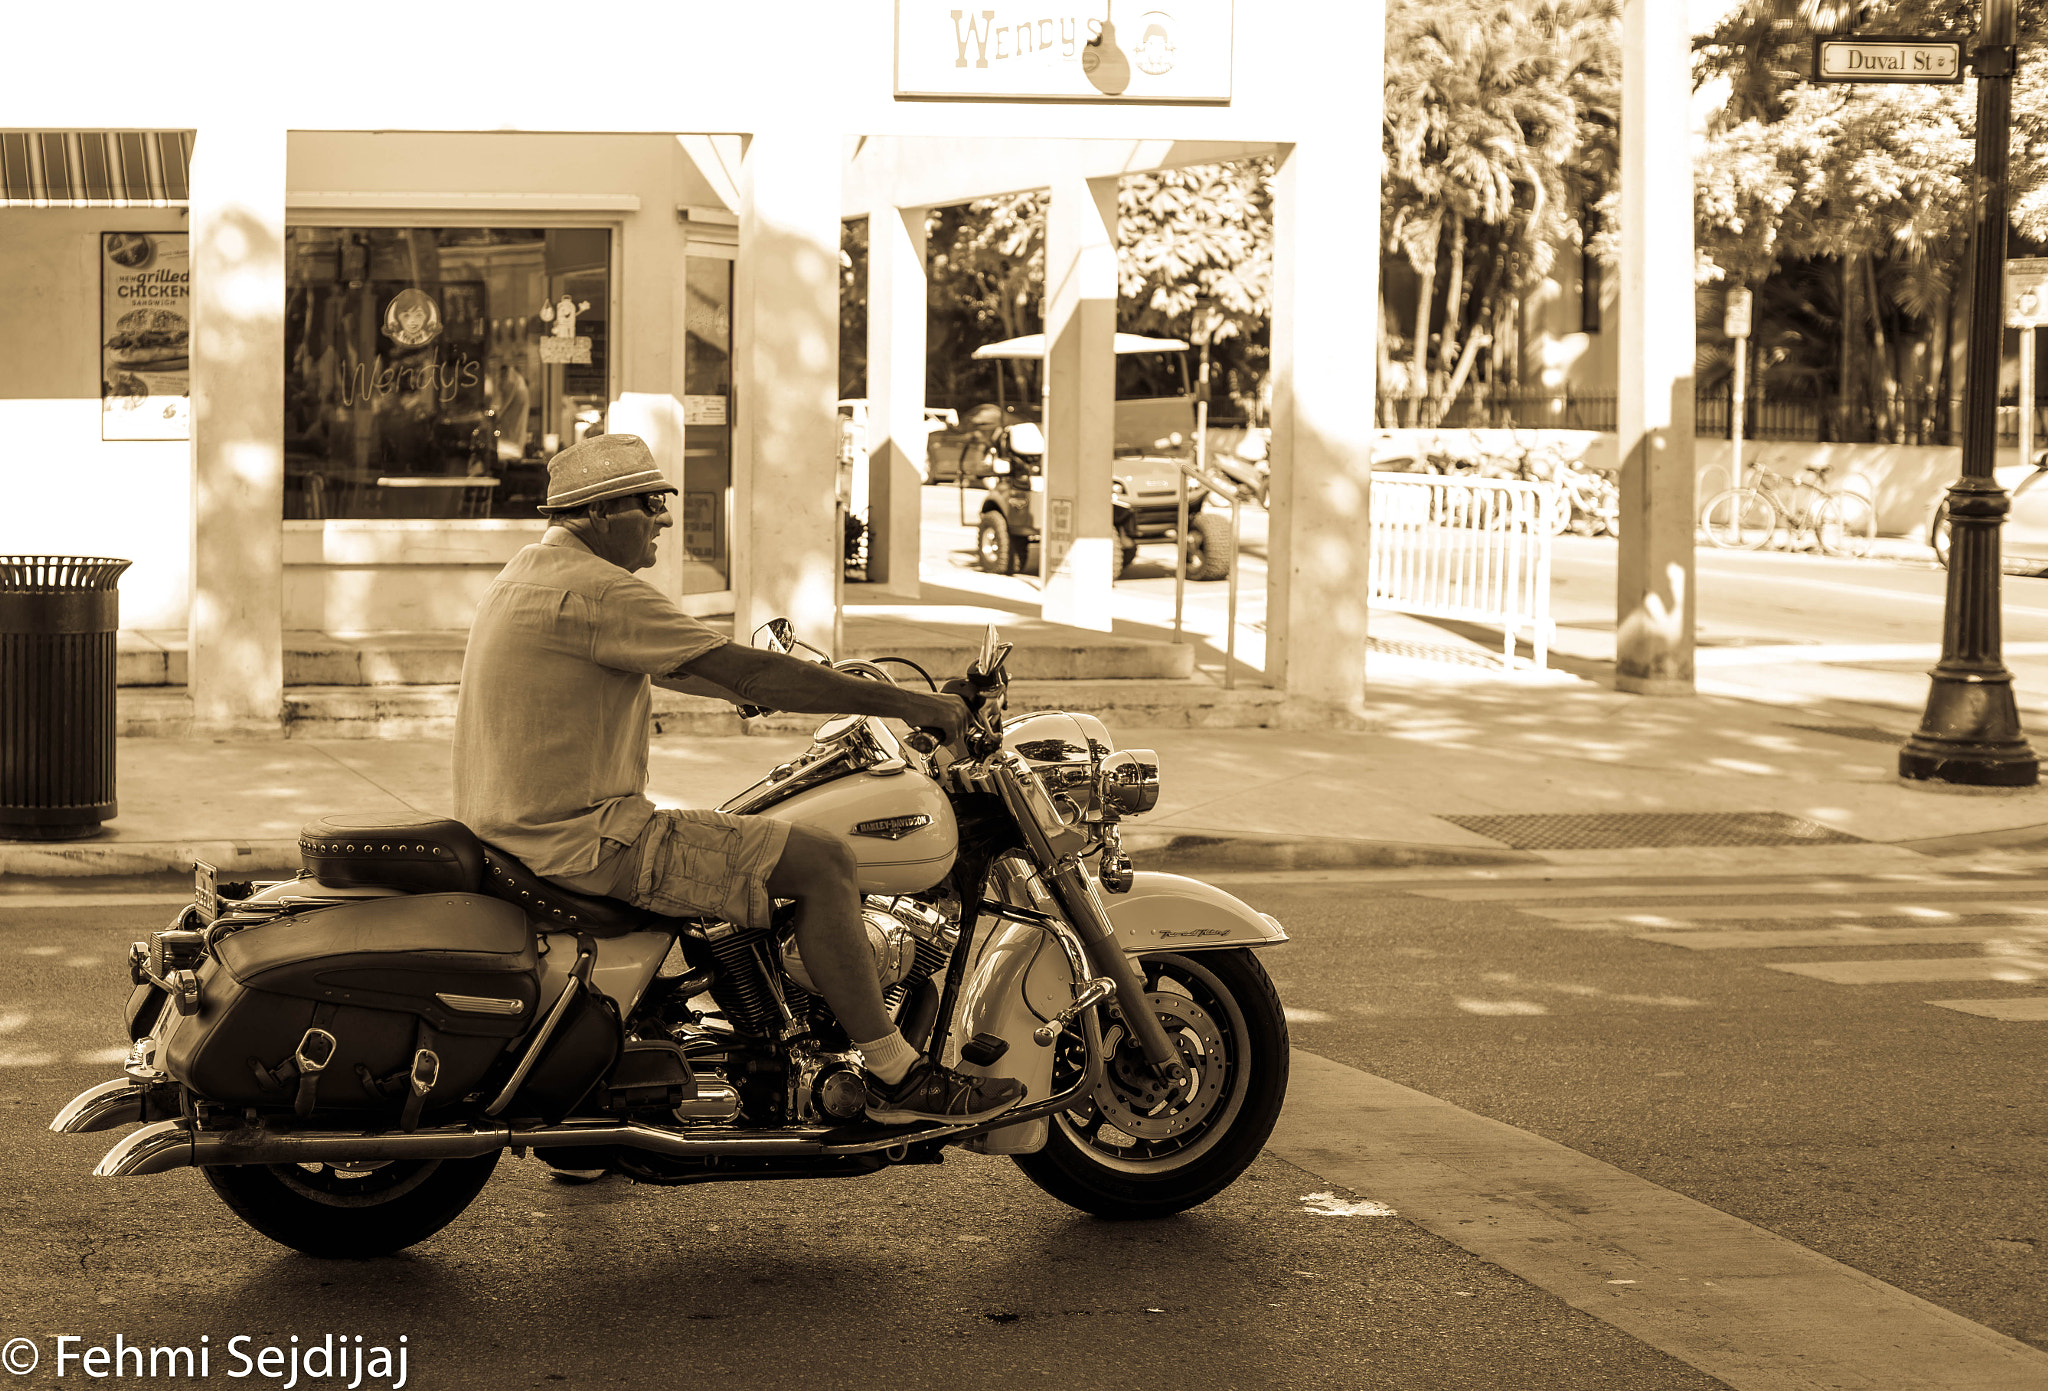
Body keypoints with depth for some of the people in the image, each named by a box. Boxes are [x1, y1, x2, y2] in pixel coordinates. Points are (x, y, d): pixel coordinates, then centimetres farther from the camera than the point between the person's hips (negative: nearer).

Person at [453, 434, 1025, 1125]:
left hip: (518, 828, 11)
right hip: (583, 840, -11)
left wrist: (796, 685, 25)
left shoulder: (530, 571, 16)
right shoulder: (594, 589, -17)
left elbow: (689, 668, 25)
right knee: (820, 862, -11)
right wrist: (904, 702, -16)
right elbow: (744, 673, -20)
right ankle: (896, 1078, -6)